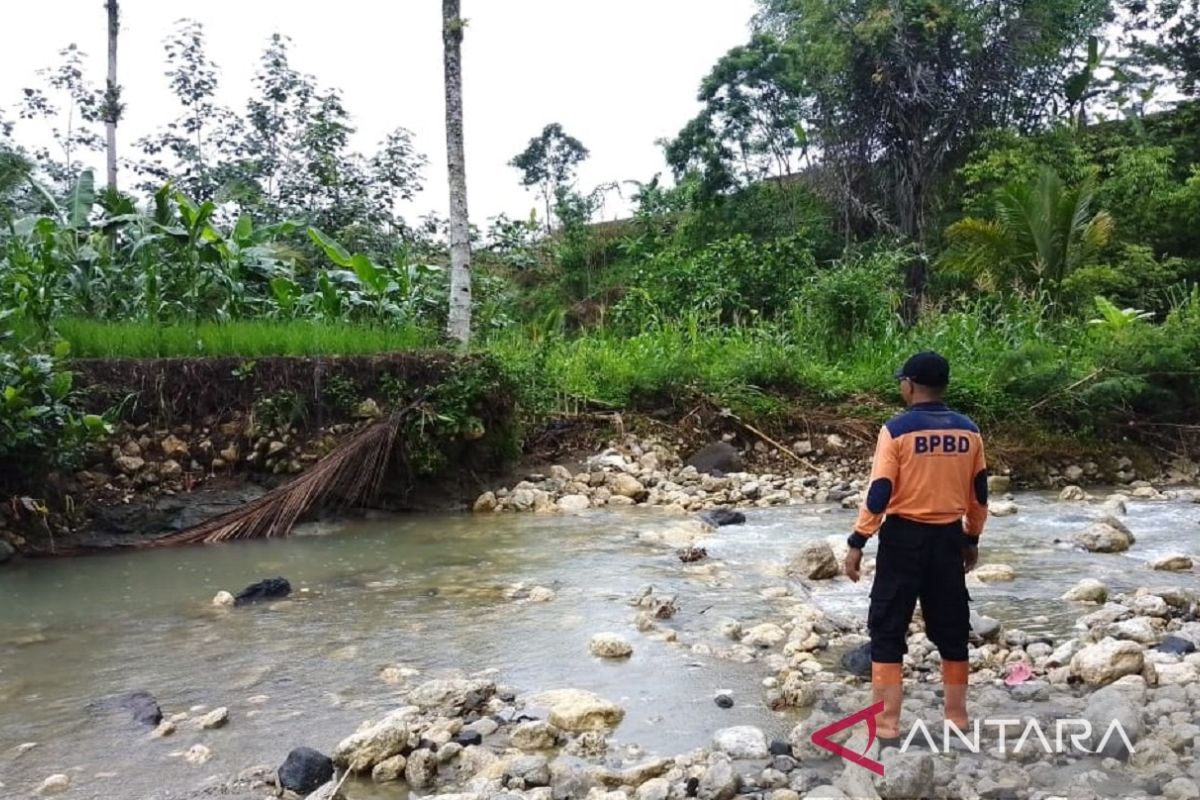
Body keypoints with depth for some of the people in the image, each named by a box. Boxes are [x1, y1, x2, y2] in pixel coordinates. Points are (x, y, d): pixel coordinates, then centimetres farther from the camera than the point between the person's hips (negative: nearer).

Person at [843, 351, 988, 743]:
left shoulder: (897, 429, -12)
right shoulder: (969, 431, 3)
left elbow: (879, 492, -15)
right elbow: (979, 492, 9)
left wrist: (857, 542, -9)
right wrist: (972, 538, 21)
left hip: (904, 536, -5)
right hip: (949, 537, 5)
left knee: (888, 629, 4)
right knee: (951, 627, 17)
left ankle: (886, 723, 5)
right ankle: (956, 714, 28)